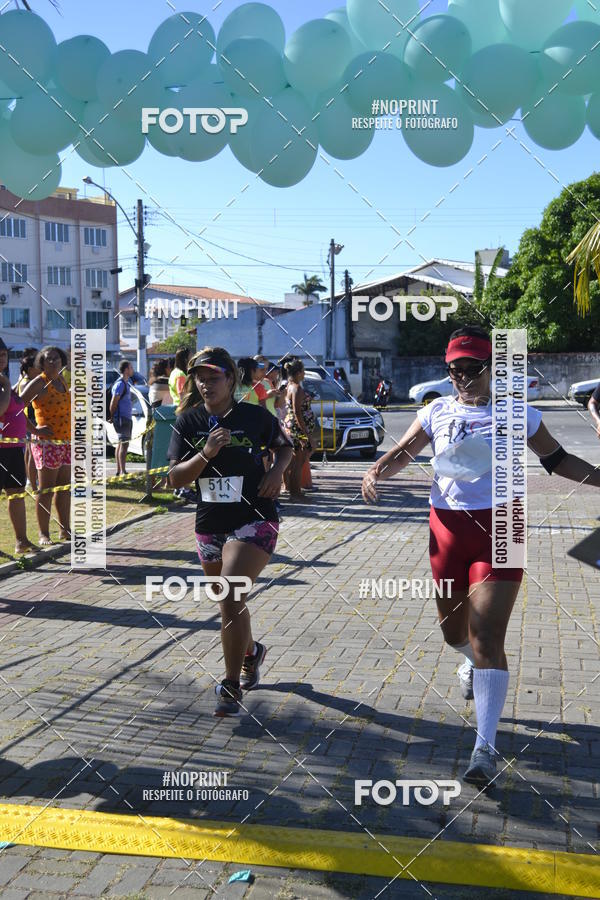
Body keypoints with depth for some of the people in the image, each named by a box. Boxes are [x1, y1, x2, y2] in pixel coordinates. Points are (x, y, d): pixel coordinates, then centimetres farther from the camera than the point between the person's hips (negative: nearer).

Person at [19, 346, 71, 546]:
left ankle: (65, 530, 20)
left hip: (67, 442, 8)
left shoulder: (61, 380, 12)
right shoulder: (39, 383, -10)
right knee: (46, 489, -4)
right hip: (48, 442, -7)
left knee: (64, 488, 12)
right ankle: (43, 534, 2)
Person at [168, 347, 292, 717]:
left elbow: (284, 446, 12)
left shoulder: (255, 417, -6)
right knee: (228, 603, 20)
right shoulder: (188, 422, -1)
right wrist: (205, 454, -23)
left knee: (230, 599, -19)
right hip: (209, 526, 5)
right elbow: (175, 477, -7)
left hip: (253, 522, -4)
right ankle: (252, 652, 50)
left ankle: (232, 686, -6)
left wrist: (277, 470, -8)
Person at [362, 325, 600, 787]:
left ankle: (486, 748, -8)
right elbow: (403, 452, 12)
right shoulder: (438, 411, 6)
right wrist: (376, 472, -8)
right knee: (454, 631, 17)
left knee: (486, 637, -12)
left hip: (498, 528, -3)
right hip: (448, 527, 4)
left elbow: (557, 459, 10)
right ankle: (473, 663, 55)